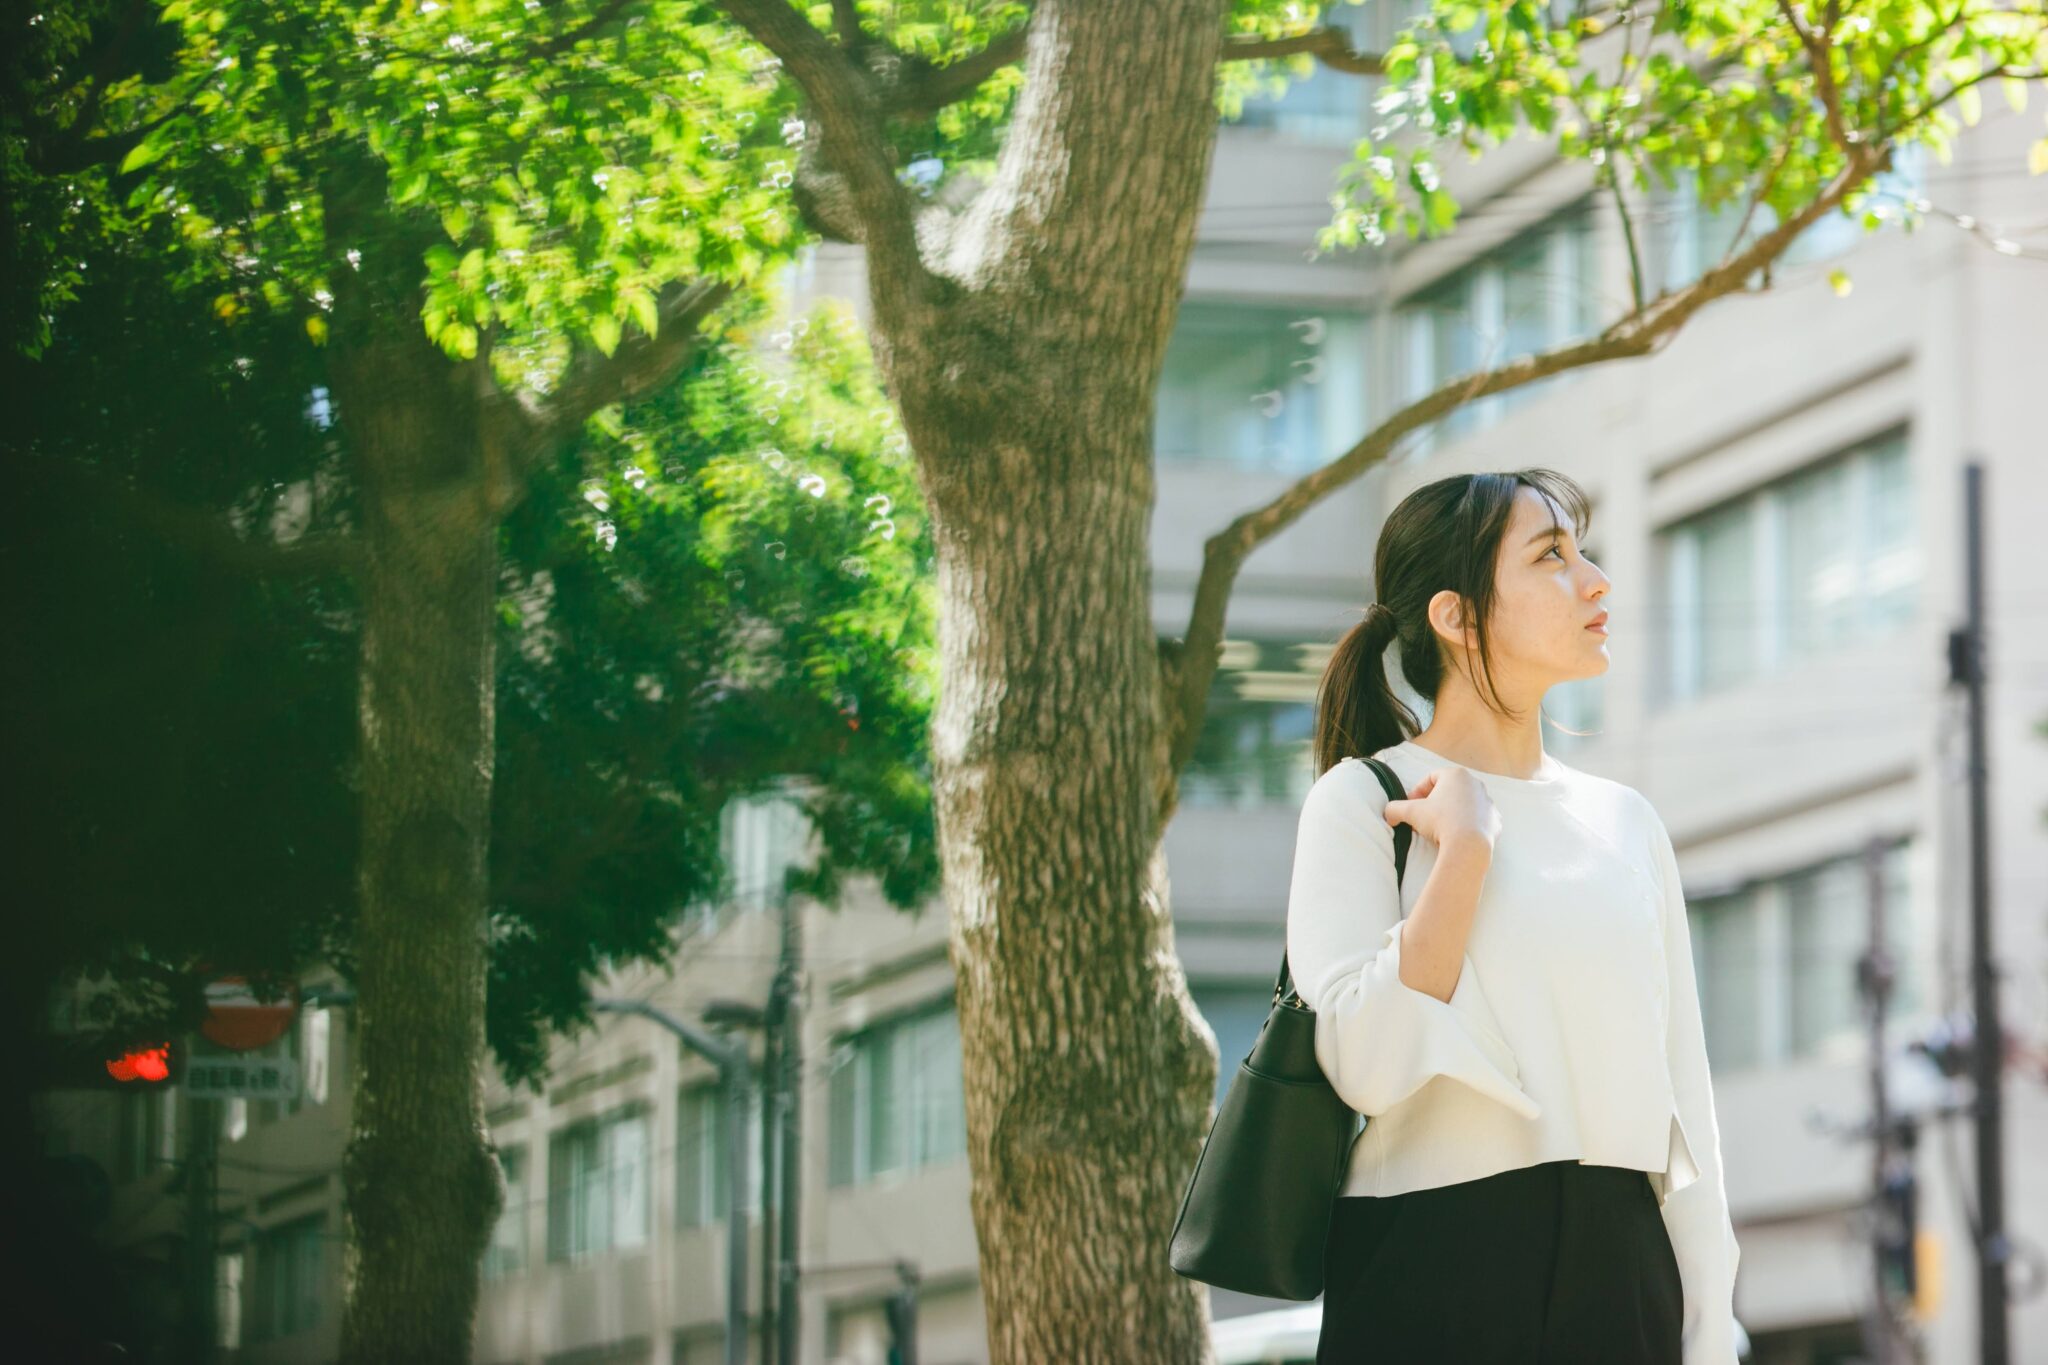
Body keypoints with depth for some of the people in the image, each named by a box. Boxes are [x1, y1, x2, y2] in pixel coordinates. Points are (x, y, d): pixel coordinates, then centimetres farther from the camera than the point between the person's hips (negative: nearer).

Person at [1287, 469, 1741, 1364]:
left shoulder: (1625, 821, 12)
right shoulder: (1361, 802, -2)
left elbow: (1682, 1094, 12)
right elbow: (1368, 1063, -16)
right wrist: (1463, 850, -15)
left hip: (1618, 1270, 5)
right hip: (1434, 1279, -4)